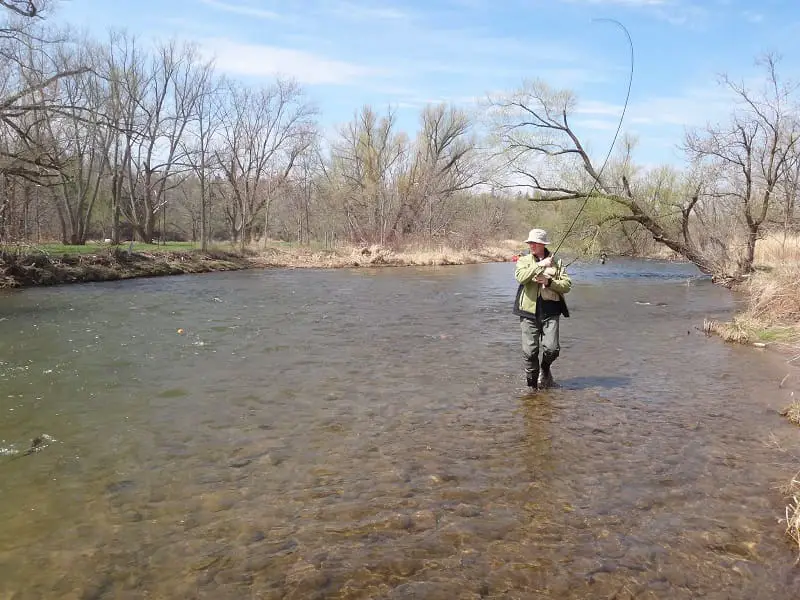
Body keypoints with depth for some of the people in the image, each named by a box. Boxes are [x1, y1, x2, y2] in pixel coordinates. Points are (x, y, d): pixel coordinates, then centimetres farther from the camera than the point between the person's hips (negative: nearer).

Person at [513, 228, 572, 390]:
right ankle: (532, 385, 19)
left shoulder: (556, 263, 10)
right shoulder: (524, 260, 7)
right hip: (529, 311, 0)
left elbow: (567, 285, 1)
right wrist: (540, 266, -18)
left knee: (552, 348, -10)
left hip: (550, 311, 0)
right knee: (529, 351, 1)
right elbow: (521, 277, -14)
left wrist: (548, 282, -12)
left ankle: (545, 369, 23)